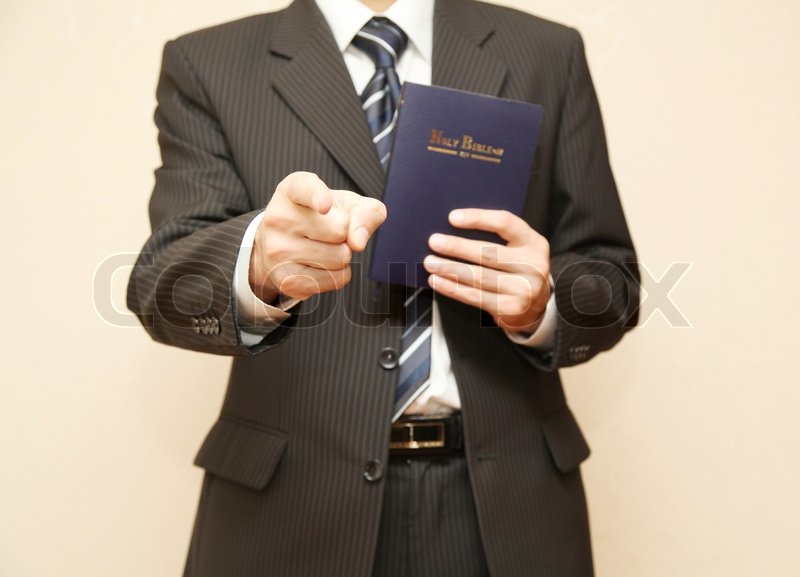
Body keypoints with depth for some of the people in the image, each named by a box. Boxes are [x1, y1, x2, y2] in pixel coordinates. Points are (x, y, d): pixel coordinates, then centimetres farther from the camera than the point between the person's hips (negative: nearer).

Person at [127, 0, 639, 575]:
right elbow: (167, 284, -12)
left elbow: (612, 285, 5)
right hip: (294, 494, -1)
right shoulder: (206, 65, 0)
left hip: (506, 493, 2)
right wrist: (260, 265, -32)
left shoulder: (549, 54, 4)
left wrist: (542, 306, -16)